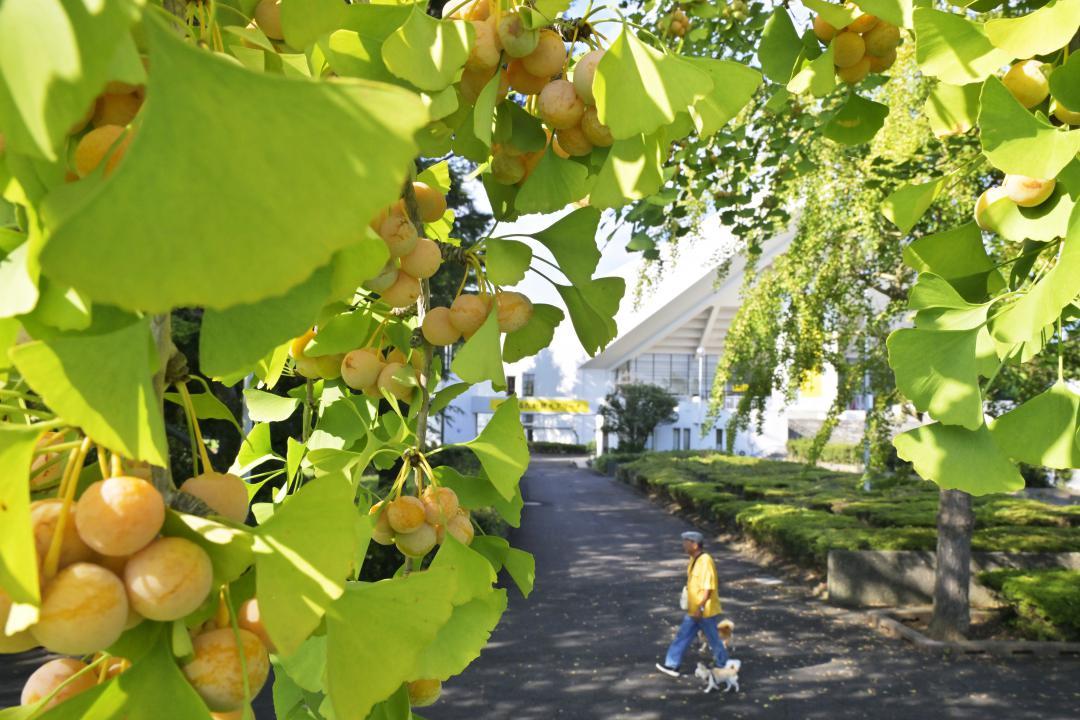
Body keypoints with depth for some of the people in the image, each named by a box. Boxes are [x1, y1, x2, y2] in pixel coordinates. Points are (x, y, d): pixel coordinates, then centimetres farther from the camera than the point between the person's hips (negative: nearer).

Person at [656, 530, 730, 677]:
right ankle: (672, 665, 16)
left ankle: (723, 667, 24)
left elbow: (708, 588, -25)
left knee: (713, 639, 7)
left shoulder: (705, 561, -23)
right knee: (682, 636, 10)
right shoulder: (694, 559, 7)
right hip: (694, 611, 9)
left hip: (705, 611, -9)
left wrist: (700, 608, -26)